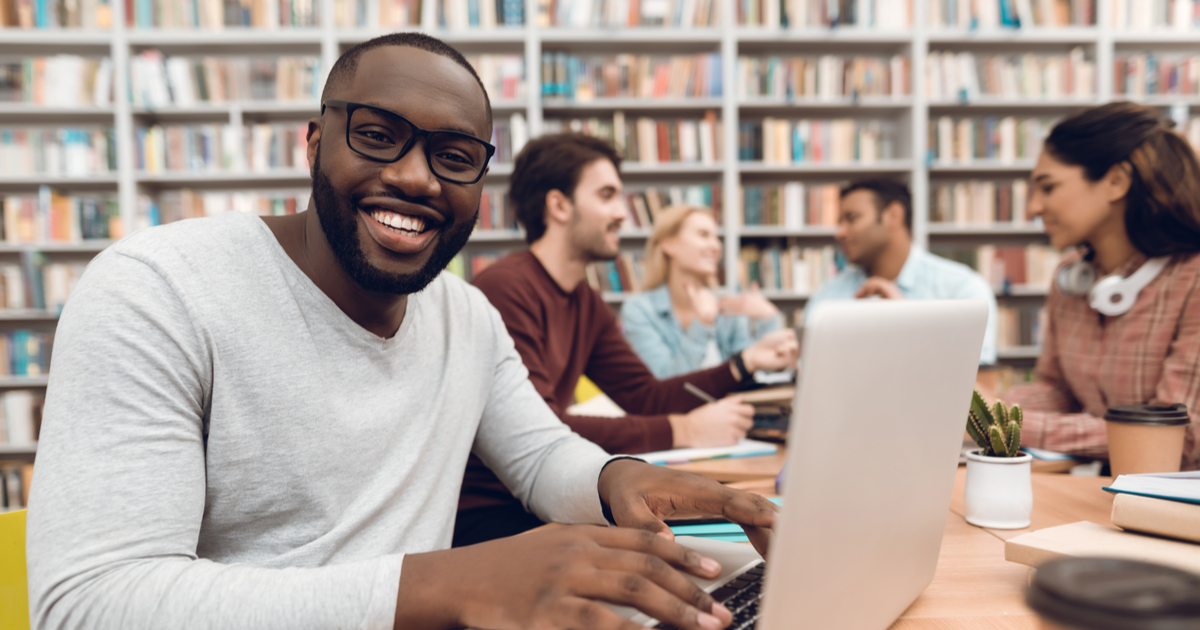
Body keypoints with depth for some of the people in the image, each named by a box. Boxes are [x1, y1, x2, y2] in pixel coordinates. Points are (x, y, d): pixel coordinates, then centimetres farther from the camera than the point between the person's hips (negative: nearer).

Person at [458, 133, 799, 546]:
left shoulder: (587, 305, 12)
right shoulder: (507, 287, -20)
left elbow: (646, 396, 11)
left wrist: (745, 364, 2)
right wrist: (683, 430, -26)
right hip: (480, 512, -8)